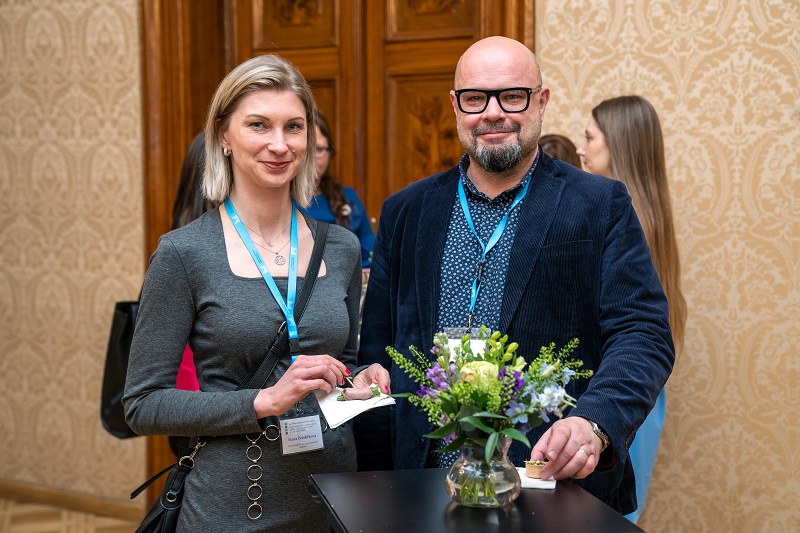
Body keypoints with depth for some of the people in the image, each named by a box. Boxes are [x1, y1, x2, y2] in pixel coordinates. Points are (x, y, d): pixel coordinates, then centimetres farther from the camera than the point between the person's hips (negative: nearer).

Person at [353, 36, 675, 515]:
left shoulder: (601, 207, -2)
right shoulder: (406, 213, 6)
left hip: (558, 482, -2)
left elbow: (644, 335, -11)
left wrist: (593, 424, -30)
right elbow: (378, 354, 6)